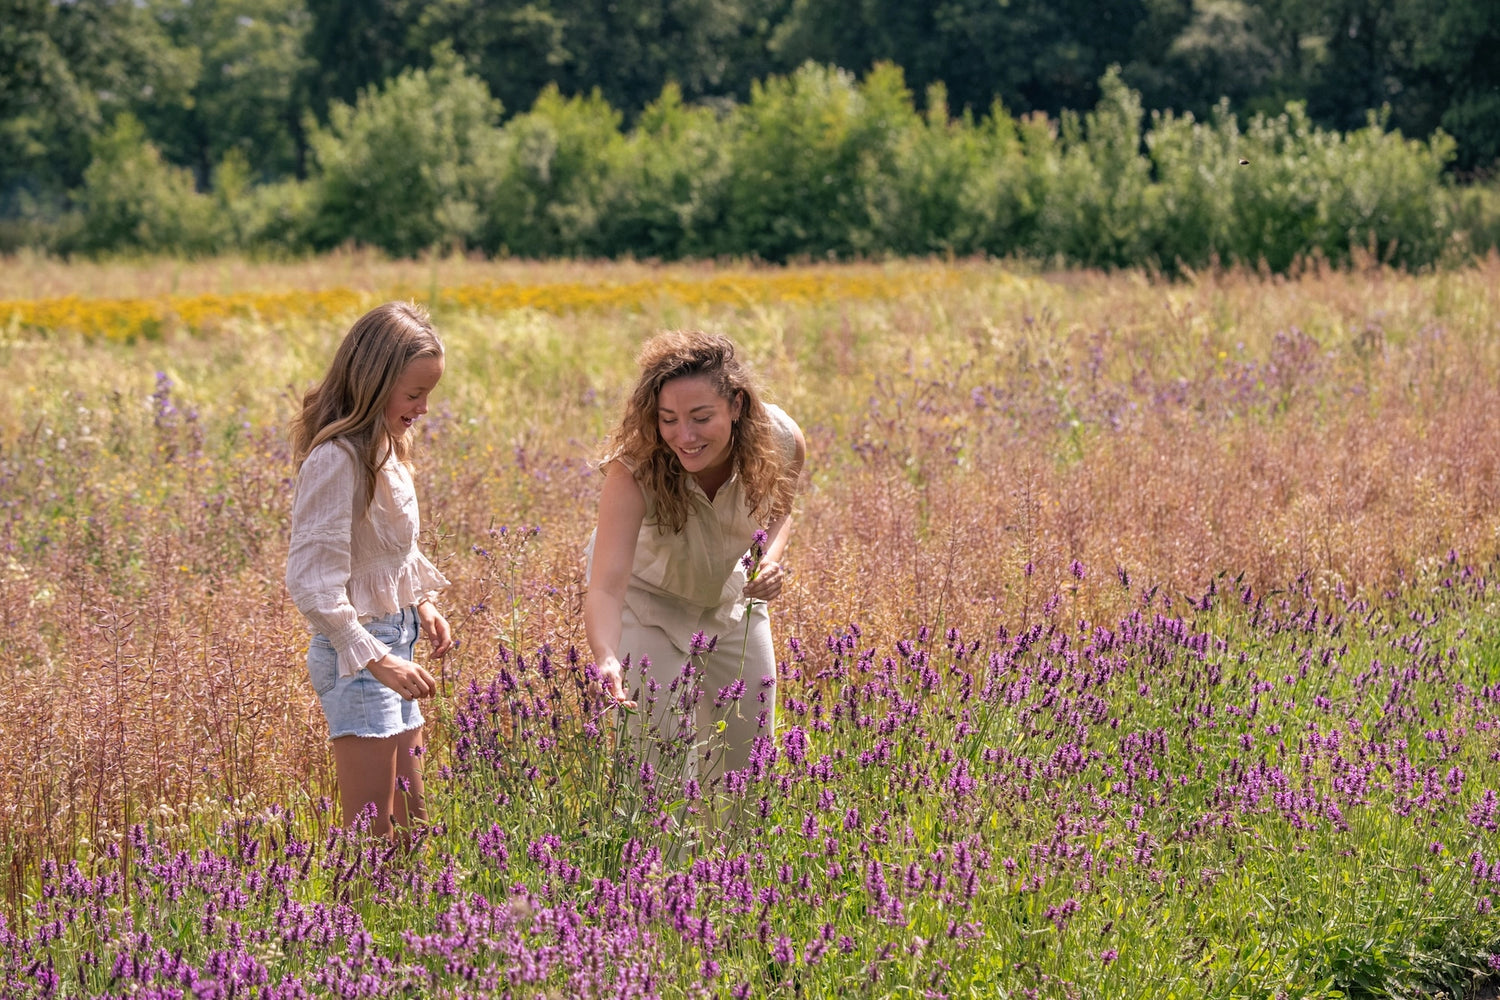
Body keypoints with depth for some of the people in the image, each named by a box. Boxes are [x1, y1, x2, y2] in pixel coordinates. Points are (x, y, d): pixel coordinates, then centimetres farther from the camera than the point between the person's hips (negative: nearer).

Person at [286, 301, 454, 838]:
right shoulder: (337, 459, -22)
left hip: (392, 642, 9)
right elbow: (311, 582, -24)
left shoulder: (384, 447, 6)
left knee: (411, 820, 13)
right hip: (355, 652, -9)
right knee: (372, 832, -5)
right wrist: (376, 660, -24)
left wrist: (421, 602, 10)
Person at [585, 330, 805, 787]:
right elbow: (607, 586, -45)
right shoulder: (633, 466, -37)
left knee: (750, 752, 12)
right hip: (647, 598, -4)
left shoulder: (782, 443, -26)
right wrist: (607, 662, -63)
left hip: (730, 595, 4)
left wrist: (771, 558, -21)